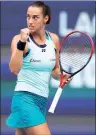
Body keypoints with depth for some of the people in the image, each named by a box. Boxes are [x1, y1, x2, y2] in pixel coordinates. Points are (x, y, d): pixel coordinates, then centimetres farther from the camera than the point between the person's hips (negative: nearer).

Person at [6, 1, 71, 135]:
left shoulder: (54, 39, 7)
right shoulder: (20, 39, -9)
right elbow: (14, 69, -23)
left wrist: (61, 76, 0)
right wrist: (22, 43, -30)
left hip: (42, 100, 6)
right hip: (25, 98, -6)